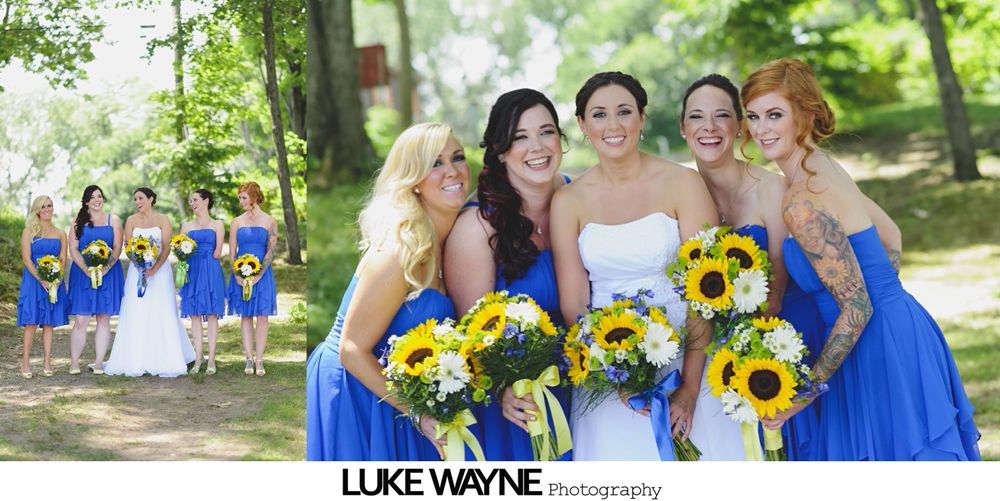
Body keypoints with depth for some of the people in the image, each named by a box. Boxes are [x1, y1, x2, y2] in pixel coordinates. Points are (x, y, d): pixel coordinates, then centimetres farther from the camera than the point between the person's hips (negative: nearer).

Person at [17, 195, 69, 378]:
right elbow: (27, 259, -5)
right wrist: (42, 280, -16)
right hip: (33, 280, -2)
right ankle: (25, 362, -1)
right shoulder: (29, 231, 3)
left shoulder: (60, 234, 11)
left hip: (55, 282, 3)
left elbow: (63, 260, 6)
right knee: (31, 321, -6)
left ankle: (47, 362, 5)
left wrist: (57, 280, -11)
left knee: (49, 322, 3)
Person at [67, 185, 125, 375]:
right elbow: (73, 249, 2)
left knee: (104, 319, 1)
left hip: (108, 273, 0)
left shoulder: (113, 220, 9)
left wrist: (105, 268, -14)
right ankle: (74, 363, -2)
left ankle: (99, 362, 5)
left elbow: (117, 248, 1)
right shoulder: (78, 221, 9)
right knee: (80, 320, -6)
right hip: (82, 273, 0)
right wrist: (86, 269, -12)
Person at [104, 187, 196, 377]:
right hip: (137, 270, 2)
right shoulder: (131, 220, 7)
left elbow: (166, 248, -6)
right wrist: (140, 266, -15)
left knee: (161, 315, -3)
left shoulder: (163, 220, 1)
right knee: (136, 316, -2)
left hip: (160, 270, -2)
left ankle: (163, 360, 2)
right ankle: (136, 361, 1)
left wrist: (154, 269, -18)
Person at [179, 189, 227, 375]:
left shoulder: (217, 225, 6)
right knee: (195, 314, 1)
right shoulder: (186, 226, 15)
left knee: (212, 314, -3)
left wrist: (205, 259, 0)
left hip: (211, 272, -3)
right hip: (192, 273, 3)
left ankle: (211, 360, 0)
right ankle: (198, 359, 5)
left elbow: (217, 253, -1)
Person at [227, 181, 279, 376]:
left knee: (262, 316, -4)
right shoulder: (237, 222, 8)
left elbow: (271, 251, -3)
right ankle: (249, 360, 5)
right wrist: (238, 275, -8)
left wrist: (258, 275, -12)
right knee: (245, 316, 3)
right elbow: (232, 252, 6)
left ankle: (259, 360, -1)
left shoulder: (269, 221, 1)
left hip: (262, 274, -2)